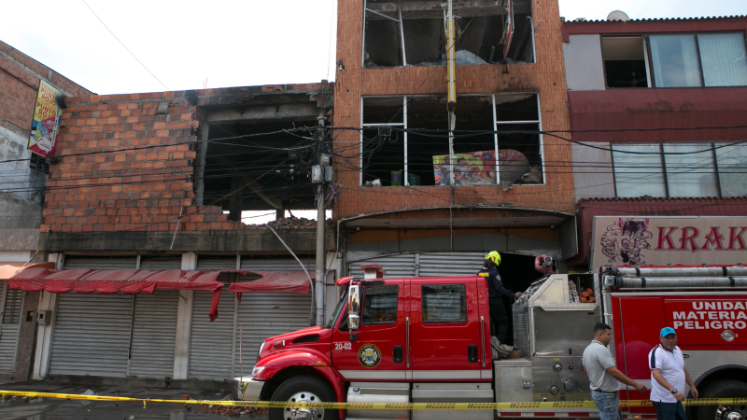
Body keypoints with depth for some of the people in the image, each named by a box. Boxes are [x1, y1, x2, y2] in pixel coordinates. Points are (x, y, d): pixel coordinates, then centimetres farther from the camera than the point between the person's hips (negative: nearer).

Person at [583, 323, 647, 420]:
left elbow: (585, 369, 20)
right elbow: (614, 372, -25)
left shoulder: (588, 349, 10)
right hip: (607, 395, -10)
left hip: (596, 392, 10)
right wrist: (635, 384, -19)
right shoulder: (601, 349, -21)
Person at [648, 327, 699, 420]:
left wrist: (692, 386, 23)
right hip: (664, 400, -9)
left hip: (676, 399, 9)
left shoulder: (677, 350, 10)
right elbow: (656, 374, -30)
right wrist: (673, 390, -38)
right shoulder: (657, 352, -19)